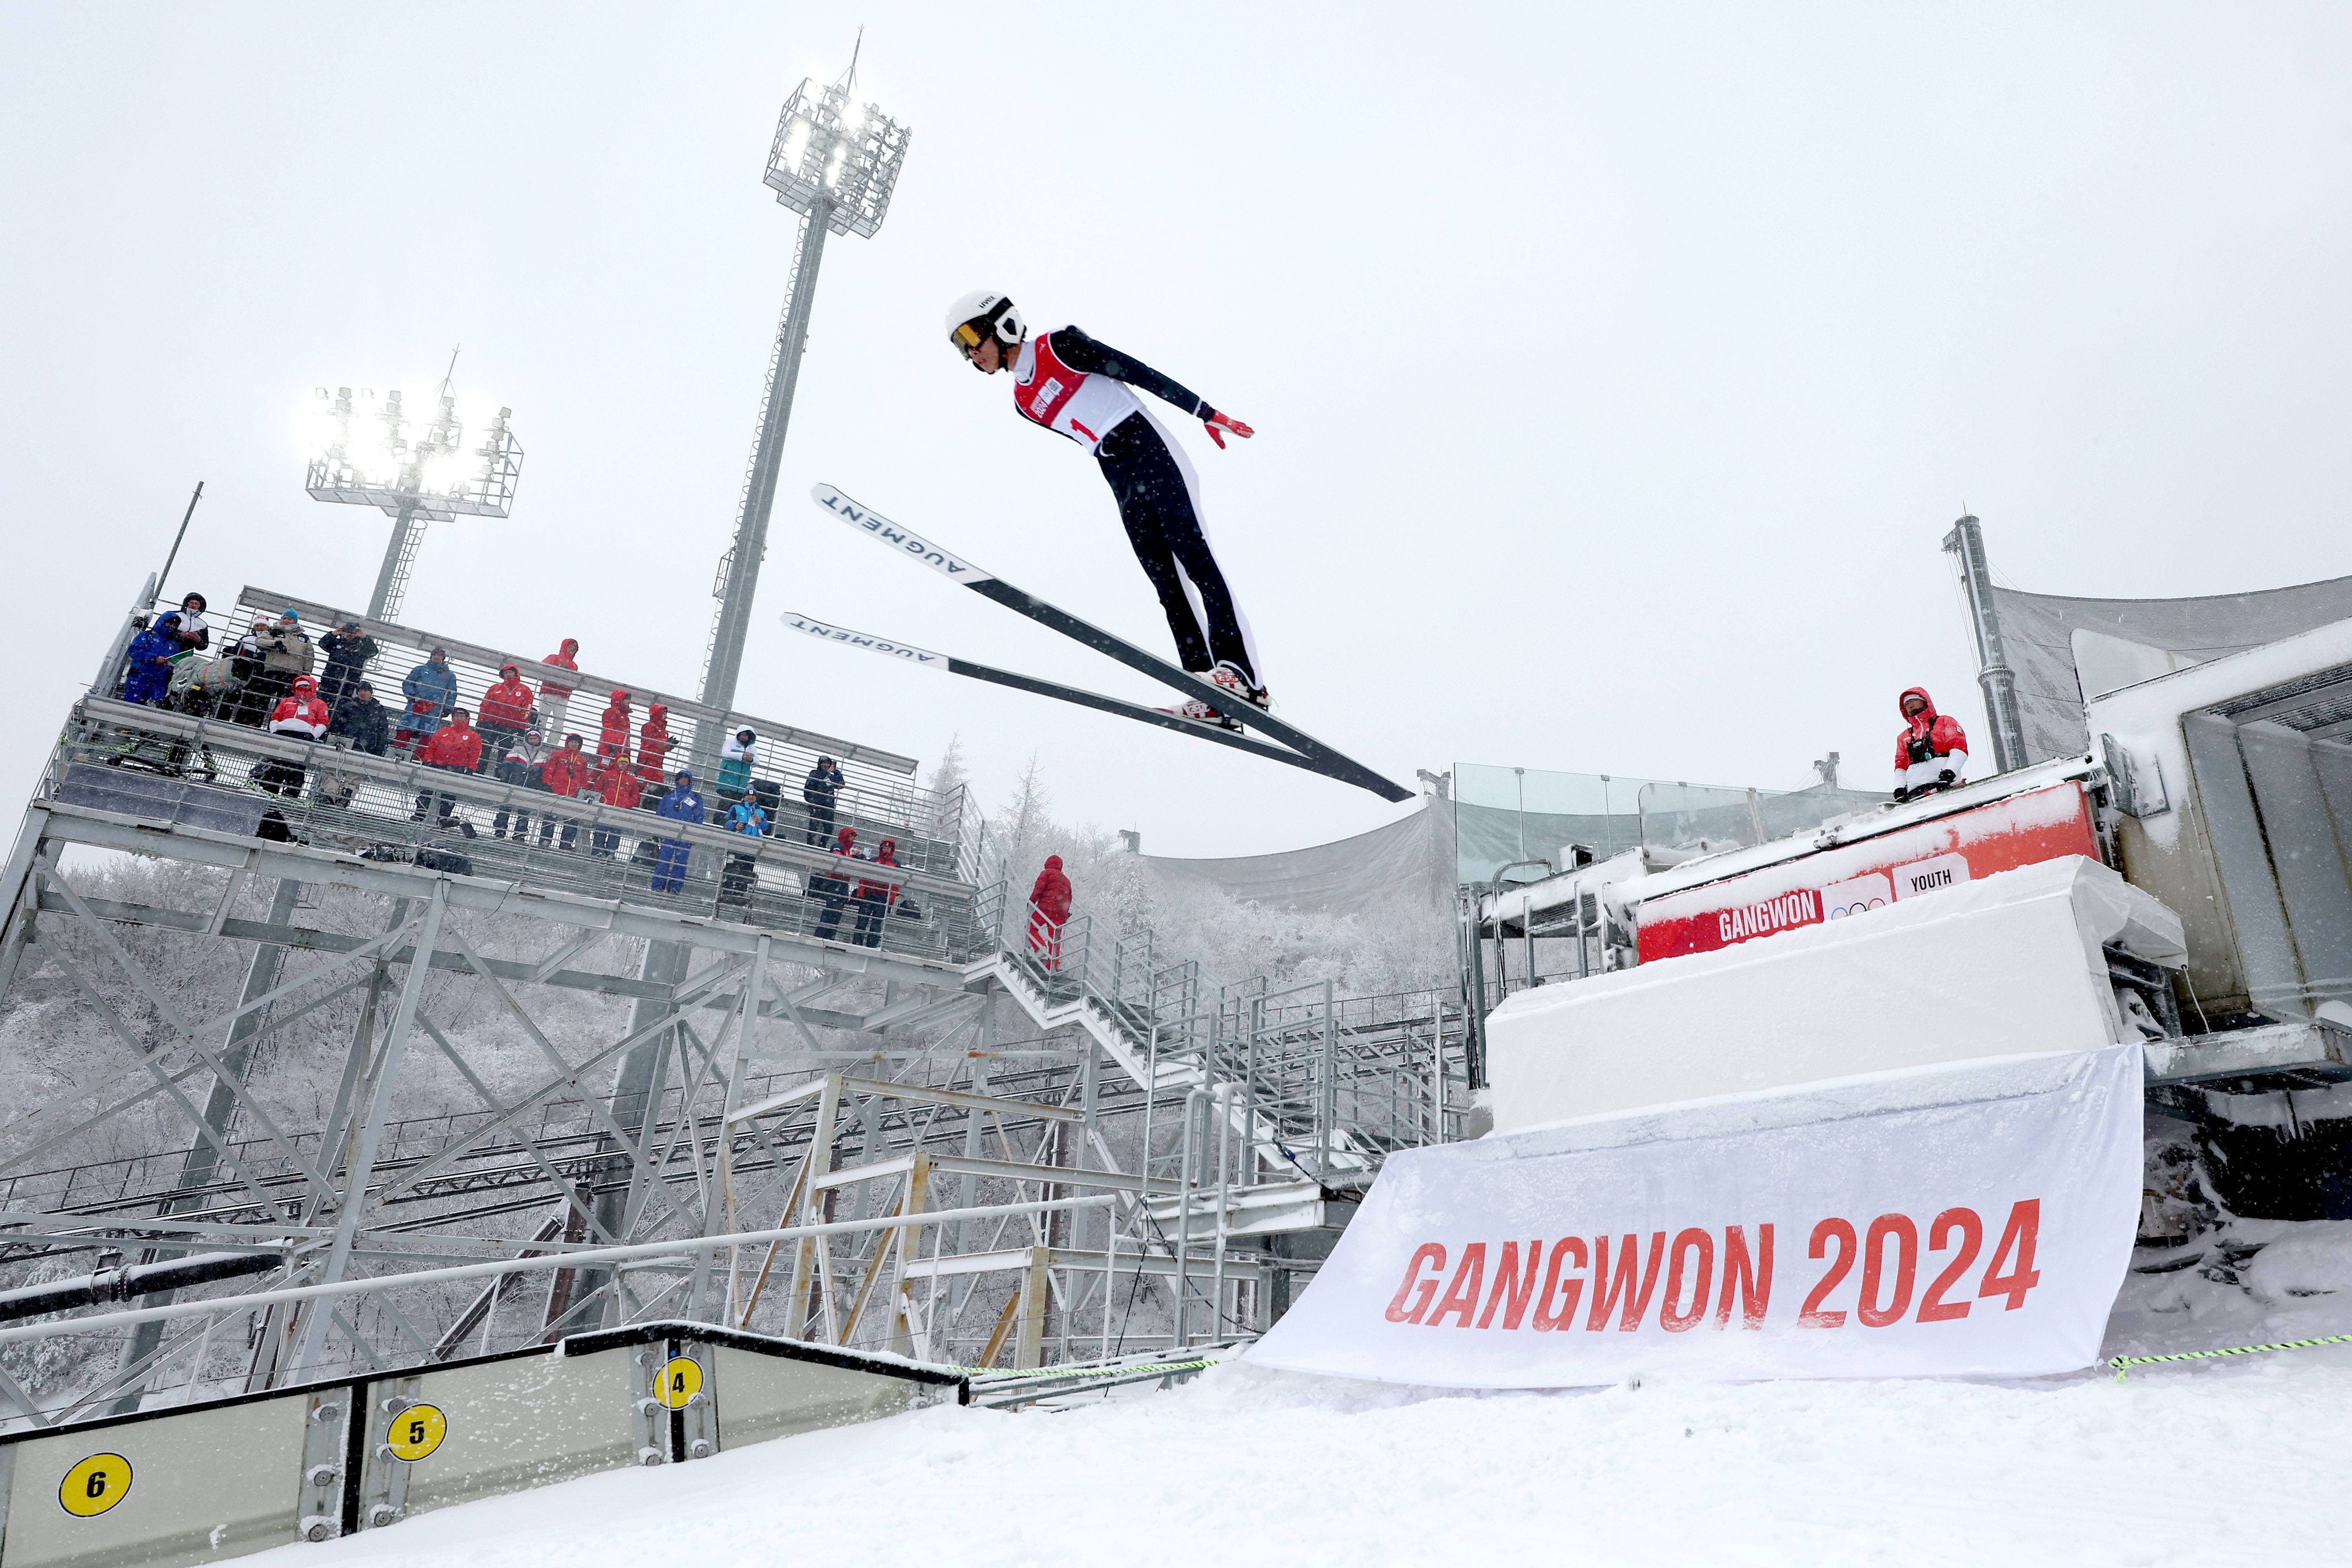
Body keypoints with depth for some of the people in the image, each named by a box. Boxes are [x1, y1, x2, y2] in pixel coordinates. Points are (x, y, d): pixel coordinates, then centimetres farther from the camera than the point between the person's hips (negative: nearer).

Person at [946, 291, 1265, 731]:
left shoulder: (1058, 344, -3)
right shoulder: (1023, 403, 17)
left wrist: (1205, 414, -7)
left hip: (1149, 447, -6)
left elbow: (1140, 373, -5)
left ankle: (1243, 674, -28)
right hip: (1121, 479, 6)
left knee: (1190, 551, -20)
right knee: (1165, 580, -4)